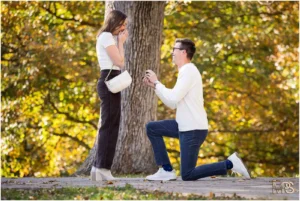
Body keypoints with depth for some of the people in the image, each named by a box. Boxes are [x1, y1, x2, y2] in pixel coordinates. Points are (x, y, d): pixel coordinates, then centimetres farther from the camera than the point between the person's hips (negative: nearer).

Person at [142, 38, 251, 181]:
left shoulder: (188, 71, -13)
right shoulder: (186, 71, 17)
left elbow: (173, 98, -20)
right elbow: (172, 104, 18)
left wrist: (156, 82, -8)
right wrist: (154, 86, 12)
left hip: (193, 129, -10)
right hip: (185, 126, 10)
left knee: (187, 175, -8)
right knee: (152, 128, 11)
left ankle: (230, 164, -6)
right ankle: (166, 170, 7)